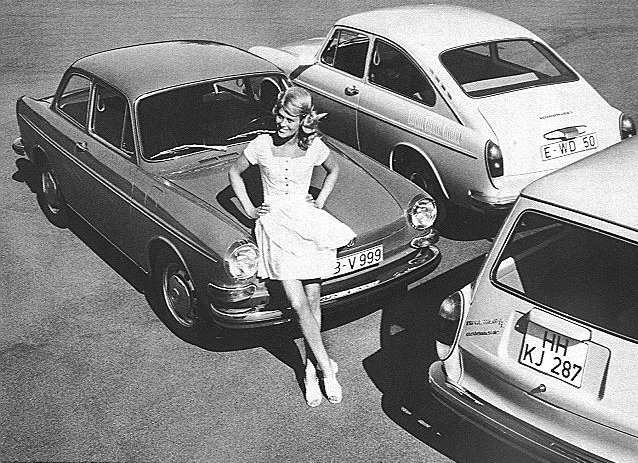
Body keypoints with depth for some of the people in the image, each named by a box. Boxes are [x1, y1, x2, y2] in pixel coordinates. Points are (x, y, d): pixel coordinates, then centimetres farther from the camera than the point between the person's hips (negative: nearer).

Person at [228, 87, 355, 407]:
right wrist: (249, 209, 5)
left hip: (308, 221, 1)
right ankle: (326, 368, -3)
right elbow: (234, 173, 12)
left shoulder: (314, 147, 0)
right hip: (275, 226, -1)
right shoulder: (262, 145, -3)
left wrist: (320, 202, 9)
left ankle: (311, 369, 10)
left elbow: (334, 169, 20)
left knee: (313, 299, -4)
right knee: (299, 304, -12)